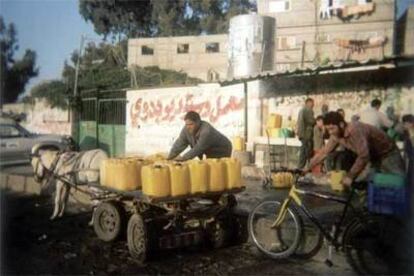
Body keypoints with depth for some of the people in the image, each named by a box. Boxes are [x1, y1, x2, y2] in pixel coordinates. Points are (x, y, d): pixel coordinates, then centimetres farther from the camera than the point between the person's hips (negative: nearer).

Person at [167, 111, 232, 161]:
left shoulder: (206, 132, -37)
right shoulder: (187, 129, -14)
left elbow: (198, 149, -38)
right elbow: (179, 144, -13)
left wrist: (182, 158, -36)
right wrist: (169, 158, -22)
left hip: (222, 152, -7)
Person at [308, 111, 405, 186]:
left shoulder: (355, 130, -34)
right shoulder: (336, 135, -9)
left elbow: (364, 156, -37)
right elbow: (324, 152, 1)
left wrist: (350, 176, -32)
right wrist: (307, 168, -1)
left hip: (388, 154, -7)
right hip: (374, 158, 7)